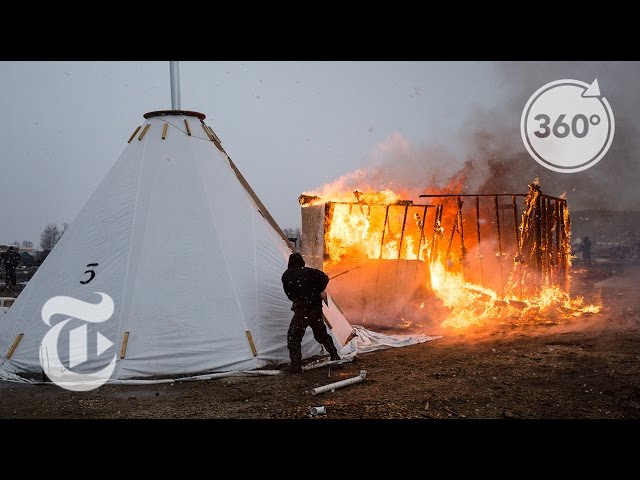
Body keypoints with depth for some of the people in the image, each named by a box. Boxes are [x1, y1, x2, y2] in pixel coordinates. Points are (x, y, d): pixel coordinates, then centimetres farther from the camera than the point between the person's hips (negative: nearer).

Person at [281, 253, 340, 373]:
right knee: (321, 333, 22)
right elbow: (325, 278, 0)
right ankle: (335, 356, 31)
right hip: (316, 307, 5)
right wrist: (317, 292, 9)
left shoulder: (286, 275, 1)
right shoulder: (308, 271, 7)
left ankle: (295, 364, -13)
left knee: (293, 336, -1)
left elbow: (289, 294, 8)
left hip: (302, 309, -5)